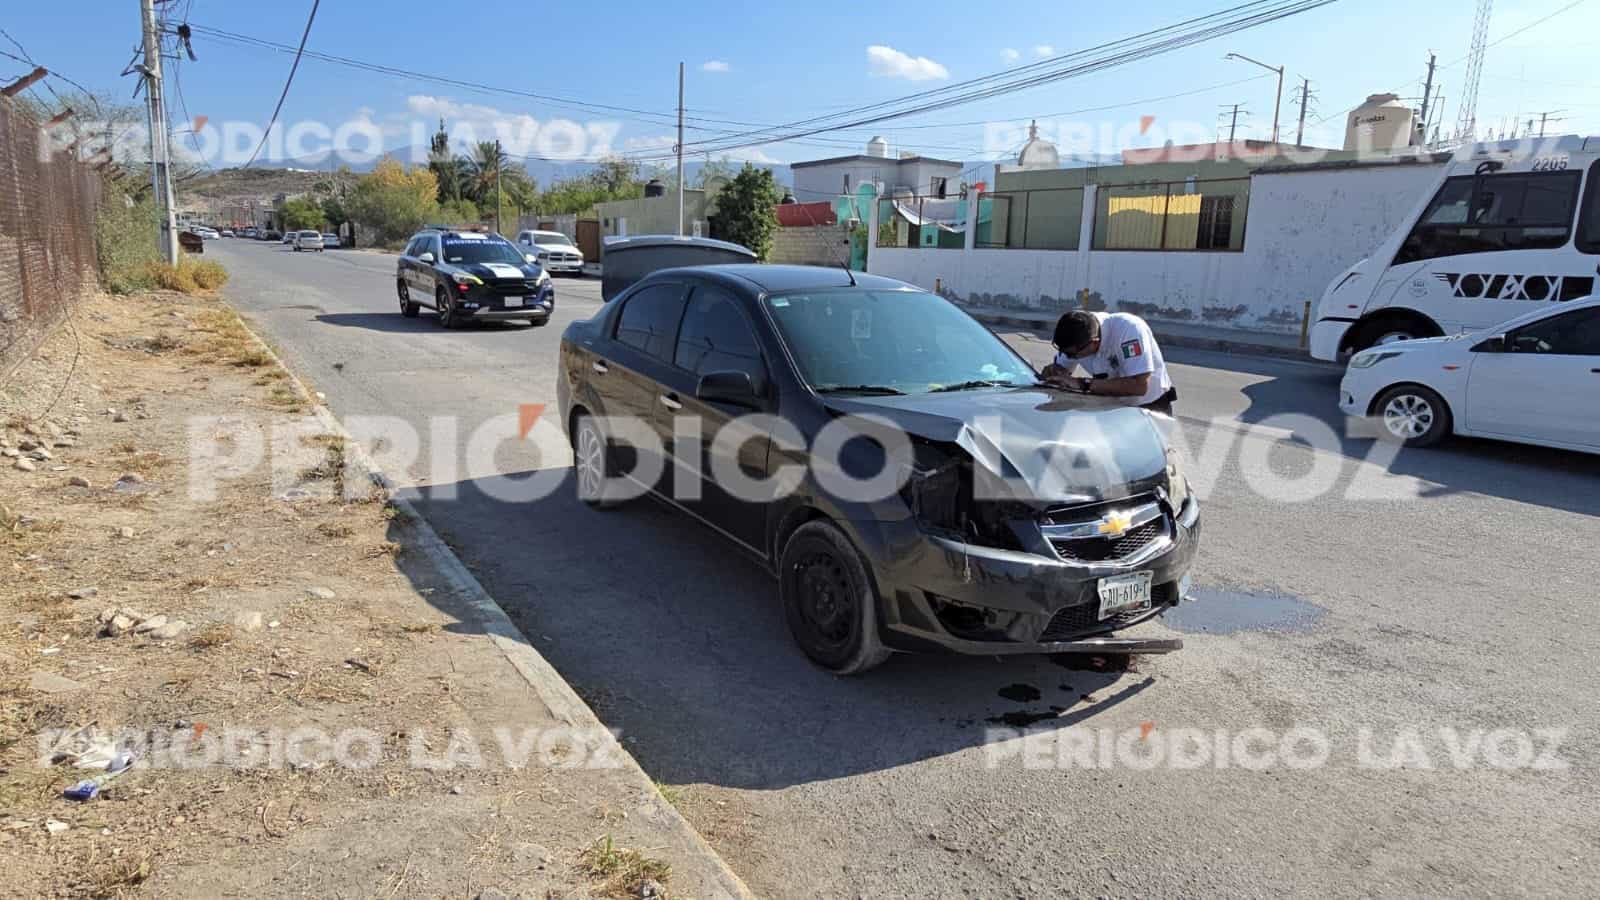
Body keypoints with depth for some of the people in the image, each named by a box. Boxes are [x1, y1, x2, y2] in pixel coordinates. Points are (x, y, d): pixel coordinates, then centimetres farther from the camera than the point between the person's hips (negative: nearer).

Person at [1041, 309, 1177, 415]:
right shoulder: (1076, 336, -13)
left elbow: (1139, 386, -37)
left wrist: (1083, 384, -37)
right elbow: (1060, 367, 2)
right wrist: (1052, 371, -22)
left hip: (1150, 407, -5)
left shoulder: (1129, 328, -31)